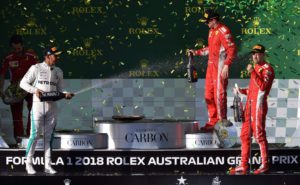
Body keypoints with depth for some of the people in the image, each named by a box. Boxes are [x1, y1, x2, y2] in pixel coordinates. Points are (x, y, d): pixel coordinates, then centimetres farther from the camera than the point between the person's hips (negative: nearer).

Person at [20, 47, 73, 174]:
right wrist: (34, 90, -17)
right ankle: (28, 163, 3)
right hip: (38, 105, -5)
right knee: (34, 135, -7)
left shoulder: (58, 71, 13)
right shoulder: (36, 68, -1)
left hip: (52, 106, 5)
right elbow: (23, 83, -1)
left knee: (49, 137, 6)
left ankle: (47, 166, 8)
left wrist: (65, 95, -5)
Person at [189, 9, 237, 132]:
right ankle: (212, 122, 19)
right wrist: (197, 52, 22)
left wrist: (226, 65, -24)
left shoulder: (223, 31, -15)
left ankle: (222, 121, -1)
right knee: (209, 95, 12)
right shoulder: (212, 31, 16)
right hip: (211, 65, 10)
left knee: (219, 94, -8)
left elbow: (232, 50, -18)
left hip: (220, 67, -10)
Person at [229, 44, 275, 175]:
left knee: (259, 134, -8)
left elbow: (263, 87, -21)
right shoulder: (256, 68, 22)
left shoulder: (267, 68, -7)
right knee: (245, 135, 8)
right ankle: (243, 166, 11)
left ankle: (264, 165, -3)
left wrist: (253, 73, -28)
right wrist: (241, 91, 14)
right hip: (249, 105, 9)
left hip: (259, 105, -9)